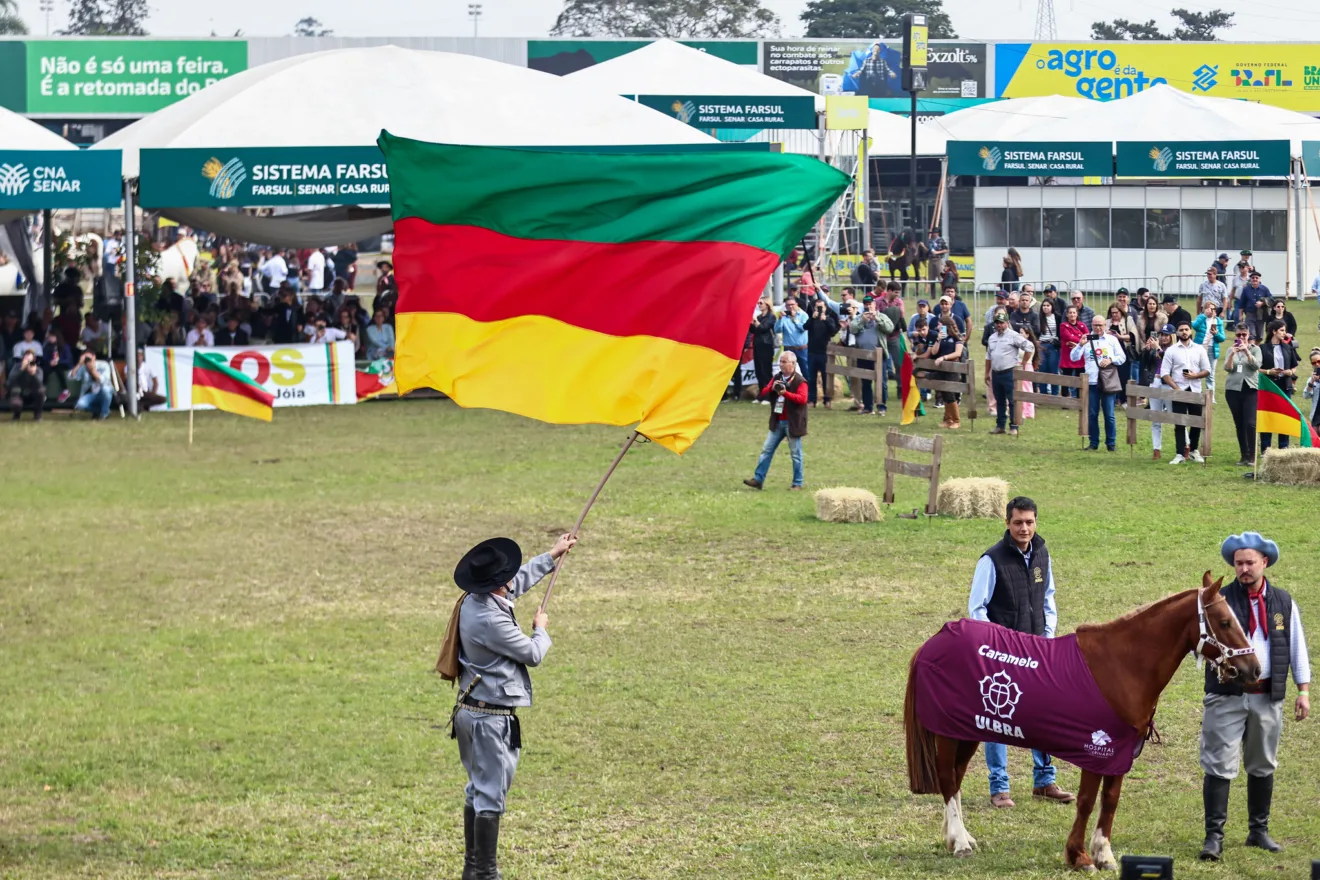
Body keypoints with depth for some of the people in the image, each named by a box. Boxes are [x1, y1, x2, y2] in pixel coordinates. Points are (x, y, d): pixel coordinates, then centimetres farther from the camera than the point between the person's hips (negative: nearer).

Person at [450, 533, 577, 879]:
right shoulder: (490, 620, -26)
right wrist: (541, 629, 9)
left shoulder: (473, 601, 3)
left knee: (477, 790, 19)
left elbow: (521, 579, 23)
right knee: (491, 796, -4)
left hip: (470, 710, 10)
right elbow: (533, 654, -13)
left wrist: (552, 556, 34)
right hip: (491, 718, -10)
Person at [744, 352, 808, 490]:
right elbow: (763, 394, 9)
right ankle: (758, 479, 7)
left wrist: (785, 393, -32)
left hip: (792, 423, -6)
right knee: (767, 450, 5)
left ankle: (797, 484, 9)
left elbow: (802, 398, -22)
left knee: (795, 454, 2)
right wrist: (772, 388, -13)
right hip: (777, 422, 6)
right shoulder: (777, 378, 10)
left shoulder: (800, 381, -10)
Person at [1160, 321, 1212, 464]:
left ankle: (1194, 450, 23)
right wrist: (1176, 388, -15)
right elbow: (1165, 373, -3)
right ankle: (1180, 454, -1)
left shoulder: (1199, 350, 7)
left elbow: (1206, 370, 7)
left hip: (1195, 390, 2)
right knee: (1179, 423, -3)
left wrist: (1195, 375, -13)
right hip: (1179, 391, -2)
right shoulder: (1171, 350, 1)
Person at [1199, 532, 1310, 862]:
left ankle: (1259, 830, 26)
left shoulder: (1284, 603, 8)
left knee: (1263, 767, 13)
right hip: (1226, 696, -3)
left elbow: (1297, 648, 12)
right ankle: (1214, 837, -3)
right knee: (1220, 767, -6)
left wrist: (1304, 690, 7)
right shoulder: (1219, 601, -2)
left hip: (1268, 698, 3)